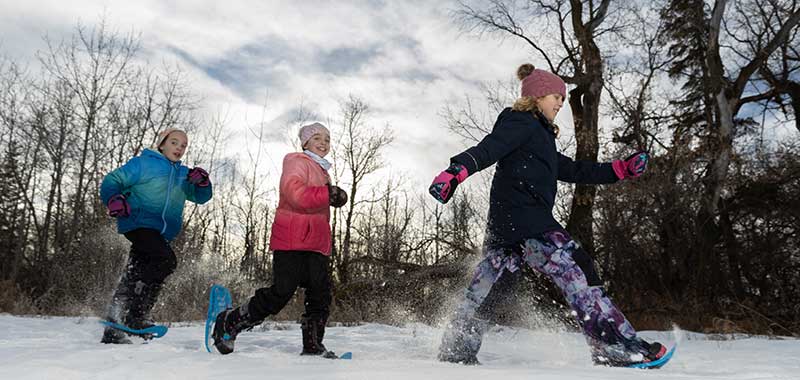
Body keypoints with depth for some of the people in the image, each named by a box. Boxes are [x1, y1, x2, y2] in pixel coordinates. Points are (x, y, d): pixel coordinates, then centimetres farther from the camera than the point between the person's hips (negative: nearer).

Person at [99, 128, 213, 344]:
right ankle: (135, 316, -21)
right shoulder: (143, 163, 4)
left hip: (160, 234, 7)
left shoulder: (182, 174, 22)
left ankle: (113, 331, 16)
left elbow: (200, 197, 16)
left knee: (134, 278, 8)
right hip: (138, 223, -6)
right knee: (166, 260, -27)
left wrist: (202, 183, -6)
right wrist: (113, 199, -19)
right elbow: (112, 180, 2)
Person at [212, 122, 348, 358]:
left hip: (316, 244, 8)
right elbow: (294, 192, -21)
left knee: (321, 295, 0)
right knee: (281, 293, -11)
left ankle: (313, 346, 8)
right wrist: (330, 194, -23)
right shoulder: (297, 162, -1)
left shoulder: (322, 172, 27)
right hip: (291, 240, -8)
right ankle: (228, 323, 4)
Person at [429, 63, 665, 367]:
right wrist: (456, 170, -37)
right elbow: (488, 149, -19)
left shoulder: (540, 137, 30)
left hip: (505, 227, 10)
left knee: (488, 288, 9)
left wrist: (622, 169, 25)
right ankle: (615, 346, -10)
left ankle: (456, 350, 14)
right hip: (525, 220, -10)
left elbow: (573, 171, 29)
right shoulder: (521, 123, -1)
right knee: (578, 271, -10)